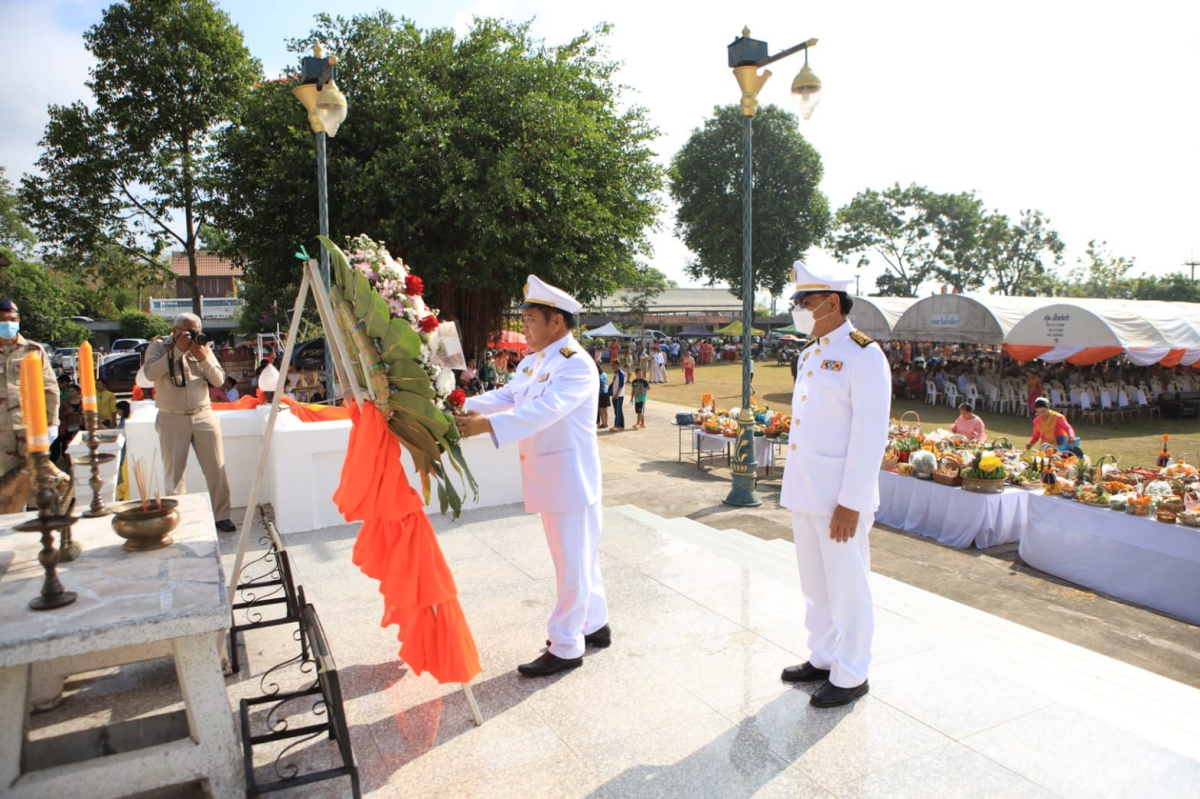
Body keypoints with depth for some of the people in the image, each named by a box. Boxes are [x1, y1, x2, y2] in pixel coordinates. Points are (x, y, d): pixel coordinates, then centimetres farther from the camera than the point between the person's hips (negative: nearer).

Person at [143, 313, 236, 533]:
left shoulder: (203, 348, 10)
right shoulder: (159, 346, 2)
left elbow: (219, 380, 4)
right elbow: (150, 373, -17)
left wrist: (203, 357, -10)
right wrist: (178, 350, -17)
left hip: (204, 416, 3)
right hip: (172, 418, -2)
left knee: (216, 468, 1)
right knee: (173, 472, 3)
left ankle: (221, 516, 10)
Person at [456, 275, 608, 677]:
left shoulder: (576, 364, -18)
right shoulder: (534, 362, 12)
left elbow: (545, 410, -31)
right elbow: (507, 396, 12)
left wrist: (488, 425, -38)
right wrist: (466, 407, -4)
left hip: (570, 476, -9)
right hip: (546, 477, 9)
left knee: (573, 562, 2)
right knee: (578, 557, 19)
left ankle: (566, 648, 12)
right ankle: (595, 624, 34)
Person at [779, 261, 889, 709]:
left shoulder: (863, 356, -14)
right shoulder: (810, 354, 12)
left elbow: (871, 435, -18)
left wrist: (851, 503, -19)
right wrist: (795, 487, 16)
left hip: (839, 496, -8)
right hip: (804, 492, 8)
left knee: (847, 588, 6)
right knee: (815, 584, 19)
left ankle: (851, 676, 22)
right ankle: (822, 659, 35)